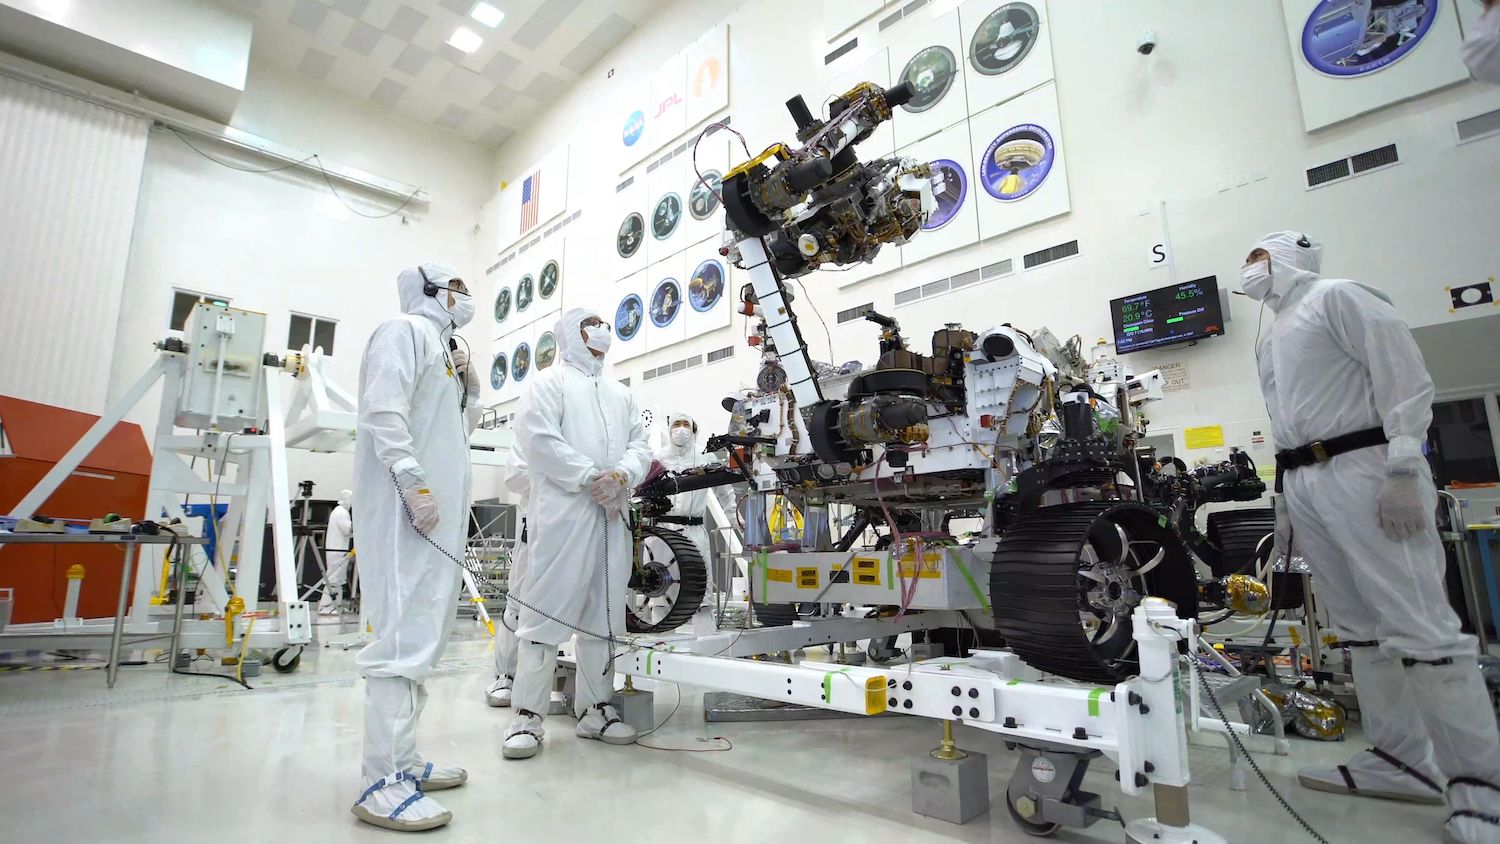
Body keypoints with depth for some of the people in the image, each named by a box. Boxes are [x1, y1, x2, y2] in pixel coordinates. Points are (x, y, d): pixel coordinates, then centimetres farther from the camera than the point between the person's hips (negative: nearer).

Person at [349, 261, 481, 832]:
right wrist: (415, 482, -22)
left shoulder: (441, 347, 26)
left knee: (422, 634, 11)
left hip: (438, 513, 10)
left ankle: (402, 760, 20)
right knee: (404, 638, -11)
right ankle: (383, 785, -5)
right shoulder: (406, 329, -1)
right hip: (407, 509, -10)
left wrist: (470, 391, 15)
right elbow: (385, 410, -16)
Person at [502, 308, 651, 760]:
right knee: (548, 612, -6)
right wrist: (592, 478, -13)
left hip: (613, 515, 6)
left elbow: (639, 442, 15)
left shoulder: (621, 393, 25)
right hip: (562, 513, -6)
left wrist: (622, 475, -7)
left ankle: (595, 708, 18)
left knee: (603, 614, 8)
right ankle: (528, 715, 2)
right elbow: (540, 440, -8)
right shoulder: (550, 382, 7)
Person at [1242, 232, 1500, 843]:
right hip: (1305, 484, 8)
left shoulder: (1338, 297, 1)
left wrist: (1404, 470, -18)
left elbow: (1405, 376, -9)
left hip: (1362, 471, -8)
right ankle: (1400, 758, 14)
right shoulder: (1269, 341, 25)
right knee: (1359, 627, 8)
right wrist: (1284, 505, 20)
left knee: (1418, 626, -10)